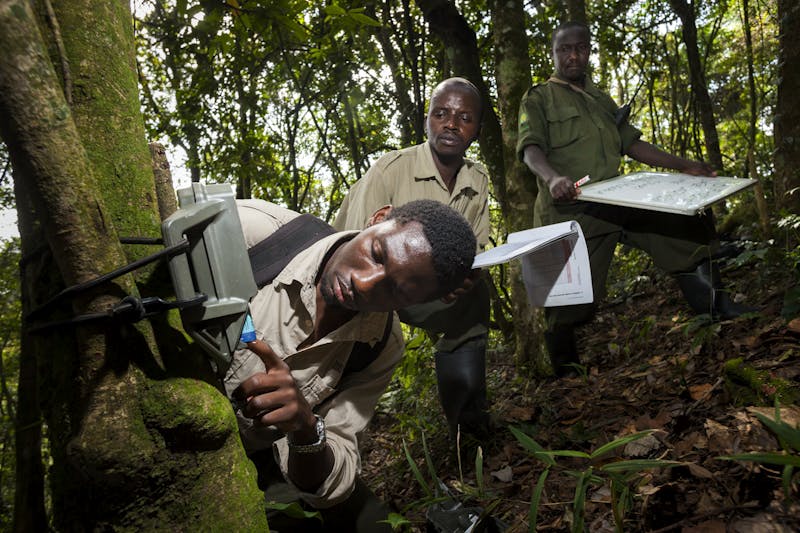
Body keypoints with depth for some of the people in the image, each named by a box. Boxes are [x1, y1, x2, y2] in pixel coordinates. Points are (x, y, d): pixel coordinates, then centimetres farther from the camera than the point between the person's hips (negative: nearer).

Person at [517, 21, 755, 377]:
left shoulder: (602, 100, 26)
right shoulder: (539, 98, 5)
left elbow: (631, 143, 25)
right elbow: (530, 148, -12)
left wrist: (683, 166, 15)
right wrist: (552, 177, -34)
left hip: (614, 200, 7)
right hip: (571, 209, -6)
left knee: (687, 218, 1)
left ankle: (714, 304, 10)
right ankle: (565, 372, 6)